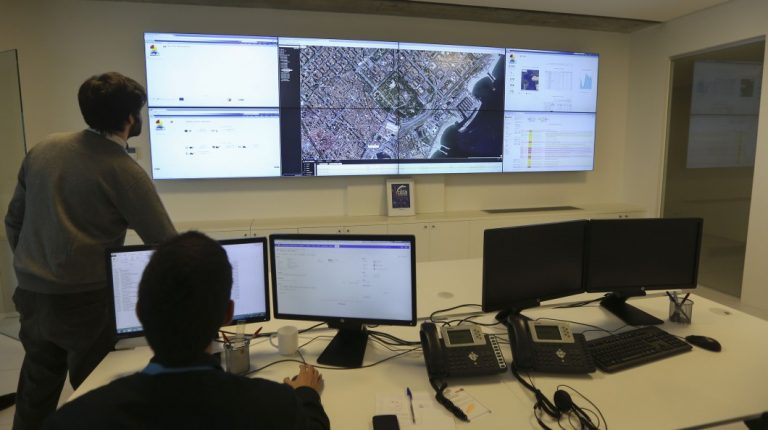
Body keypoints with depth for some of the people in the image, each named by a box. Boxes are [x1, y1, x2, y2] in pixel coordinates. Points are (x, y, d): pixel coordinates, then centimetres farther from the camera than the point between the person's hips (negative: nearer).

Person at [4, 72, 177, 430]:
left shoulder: (43, 149, 3)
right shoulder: (124, 172, -16)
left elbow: (13, 219, 12)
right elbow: (166, 244, -15)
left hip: (30, 295, 7)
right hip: (85, 301, -6)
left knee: (36, 393, 25)